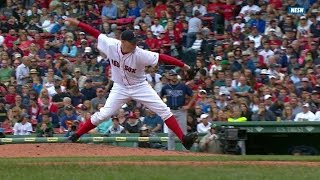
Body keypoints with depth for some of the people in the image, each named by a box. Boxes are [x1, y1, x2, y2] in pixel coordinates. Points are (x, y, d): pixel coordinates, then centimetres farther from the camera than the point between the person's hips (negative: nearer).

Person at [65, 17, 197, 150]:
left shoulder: (139, 54, -27)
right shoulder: (111, 45, -20)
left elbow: (161, 58, -29)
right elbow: (96, 33, -10)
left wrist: (182, 65, -33)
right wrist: (77, 23, -12)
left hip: (140, 87, -1)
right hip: (120, 88, 1)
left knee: (164, 111, -10)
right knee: (103, 114, -6)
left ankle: (183, 138, -9)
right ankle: (76, 136, 7)